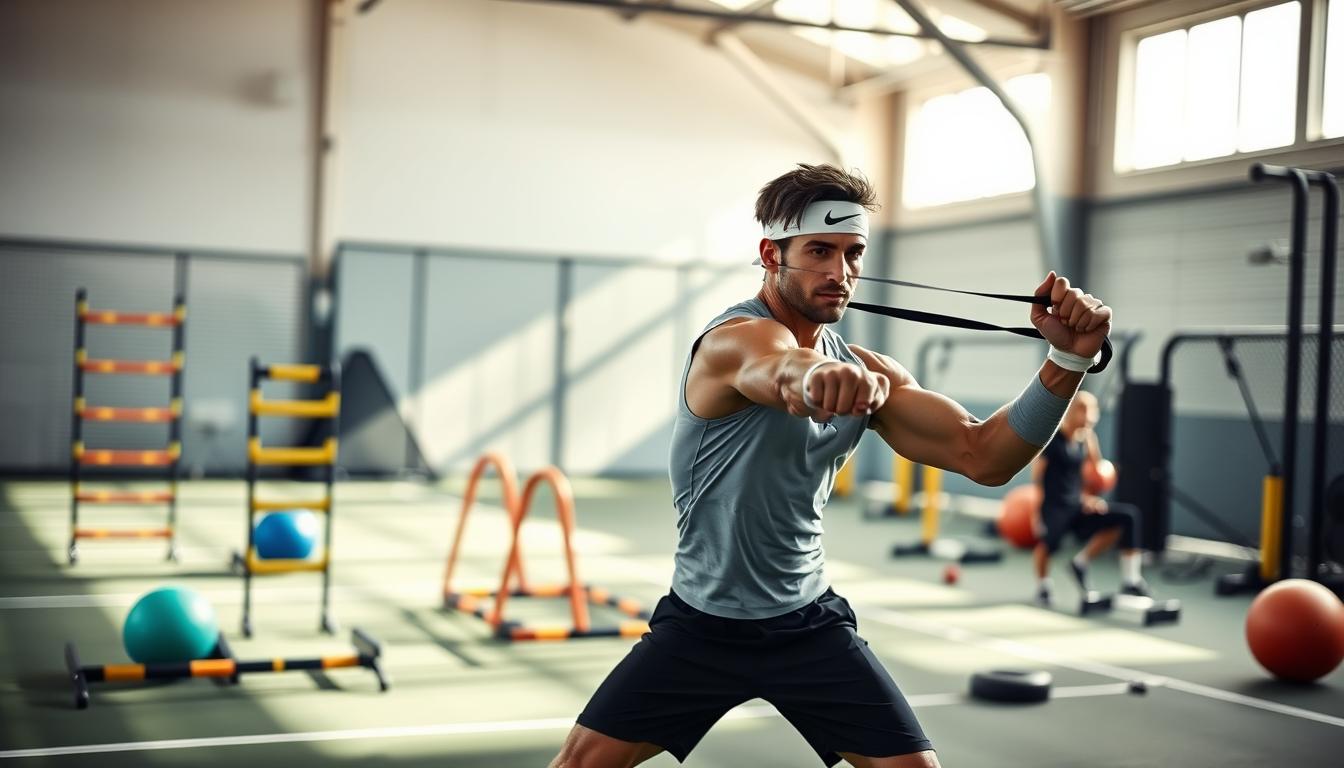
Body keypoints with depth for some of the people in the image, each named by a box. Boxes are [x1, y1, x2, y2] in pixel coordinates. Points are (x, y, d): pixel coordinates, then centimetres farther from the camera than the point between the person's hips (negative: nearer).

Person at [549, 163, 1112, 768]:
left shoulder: (865, 370, 0)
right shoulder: (736, 338, -20)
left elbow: (983, 456, -8)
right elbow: (776, 370, -46)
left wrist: (1068, 360, -24)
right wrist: (814, 377, -71)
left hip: (808, 624, 4)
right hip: (701, 623, -4)